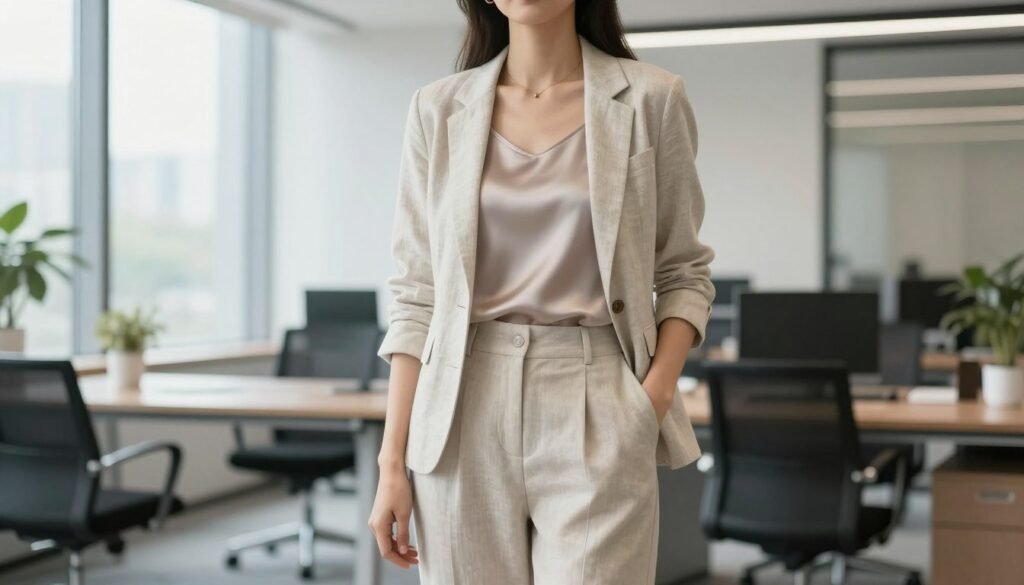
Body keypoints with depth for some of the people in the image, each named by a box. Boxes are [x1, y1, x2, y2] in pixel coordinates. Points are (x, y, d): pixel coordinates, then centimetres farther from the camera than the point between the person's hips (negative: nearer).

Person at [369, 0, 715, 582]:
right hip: (466, 422, 2)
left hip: (595, 413, -1)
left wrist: (656, 397, -10)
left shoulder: (650, 98, 2)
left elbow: (684, 274, 6)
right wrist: (393, 461, 2)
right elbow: (418, 294, 6)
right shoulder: (438, 110, 6)